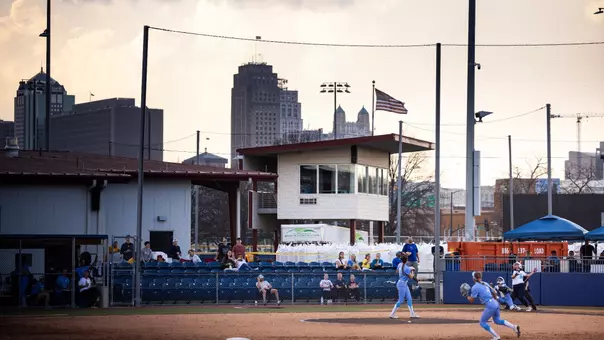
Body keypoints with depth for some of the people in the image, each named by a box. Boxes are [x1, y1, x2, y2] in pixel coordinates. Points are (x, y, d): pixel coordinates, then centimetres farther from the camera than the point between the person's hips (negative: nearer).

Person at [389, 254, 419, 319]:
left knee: (409, 299, 11)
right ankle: (392, 314, 3)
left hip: (405, 284, 9)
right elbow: (411, 277, -16)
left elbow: (397, 271, 21)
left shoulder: (400, 265, 1)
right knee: (401, 300, -2)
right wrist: (412, 272, 4)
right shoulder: (406, 268, -24)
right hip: (402, 284, -9)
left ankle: (412, 314, 14)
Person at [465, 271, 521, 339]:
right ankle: (514, 327, 14)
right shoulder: (485, 284, 16)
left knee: (482, 323, 7)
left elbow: (471, 300, -6)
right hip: (495, 303, 8)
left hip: (490, 306, -8)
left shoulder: (475, 287, -8)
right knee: (497, 320, 26)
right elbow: (494, 293, 23)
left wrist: (466, 295, 11)